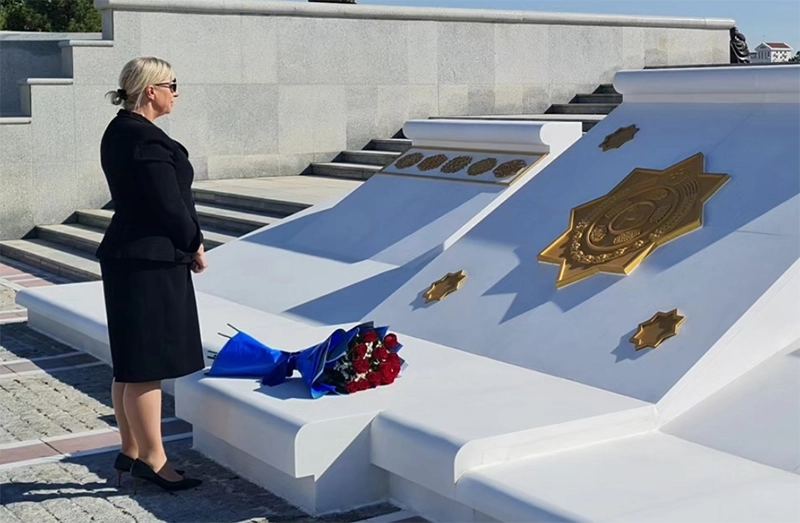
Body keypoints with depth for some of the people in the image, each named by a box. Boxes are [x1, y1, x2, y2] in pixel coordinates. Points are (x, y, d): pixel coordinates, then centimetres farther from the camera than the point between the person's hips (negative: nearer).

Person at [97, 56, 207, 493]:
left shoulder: (118, 132, 12)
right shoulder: (148, 140, -19)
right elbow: (169, 206, -20)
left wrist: (186, 243, 11)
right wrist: (195, 246, -3)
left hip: (125, 256, 10)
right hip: (152, 263, -10)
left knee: (129, 365, 16)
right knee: (147, 366, -2)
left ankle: (131, 451, 26)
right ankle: (152, 459, 7)